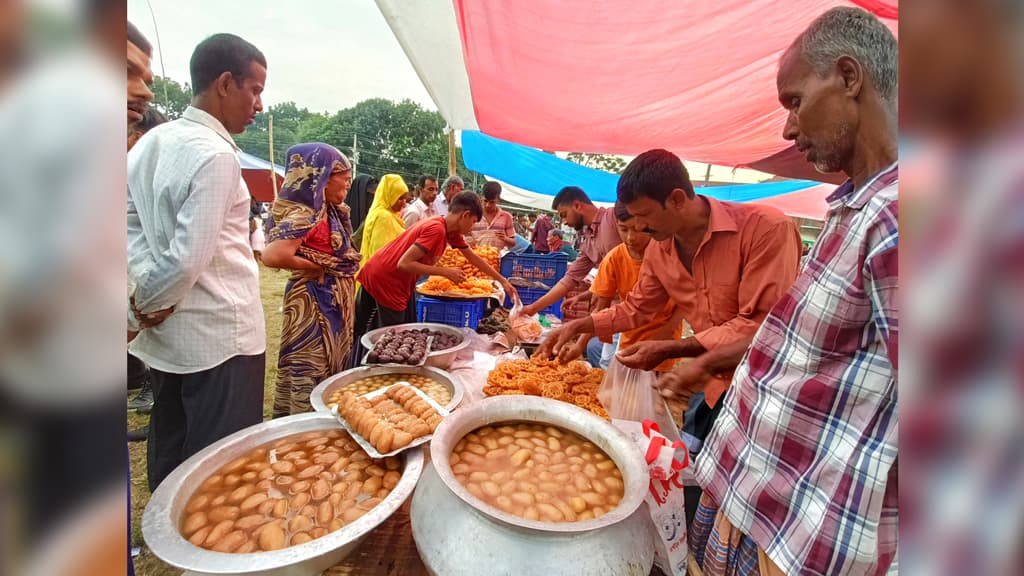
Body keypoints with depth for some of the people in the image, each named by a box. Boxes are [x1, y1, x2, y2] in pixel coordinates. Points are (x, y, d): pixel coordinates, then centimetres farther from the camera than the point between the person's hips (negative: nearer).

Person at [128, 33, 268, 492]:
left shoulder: (150, 143, 8)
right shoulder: (215, 155, -18)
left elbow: (131, 225, 8)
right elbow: (190, 258, -22)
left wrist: (146, 292, 0)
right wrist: (144, 304, -6)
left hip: (166, 335, 8)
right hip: (219, 335, -8)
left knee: (169, 460, 21)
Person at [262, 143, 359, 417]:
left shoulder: (331, 211, 9)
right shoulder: (304, 214, -19)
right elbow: (272, 256, -31)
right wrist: (316, 266, -19)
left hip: (336, 300, 10)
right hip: (314, 301, -9)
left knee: (331, 366, 19)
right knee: (310, 371, 1)